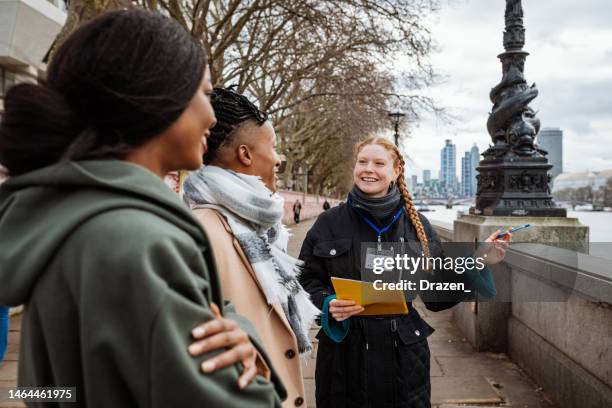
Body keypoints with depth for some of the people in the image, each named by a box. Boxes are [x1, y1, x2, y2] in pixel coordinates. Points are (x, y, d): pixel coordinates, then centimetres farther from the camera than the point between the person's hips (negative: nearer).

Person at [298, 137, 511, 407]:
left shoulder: (416, 225, 2)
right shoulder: (329, 223, -2)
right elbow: (306, 282, 1)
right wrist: (327, 304, -17)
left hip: (403, 356, 1)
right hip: (344, 354, -1)